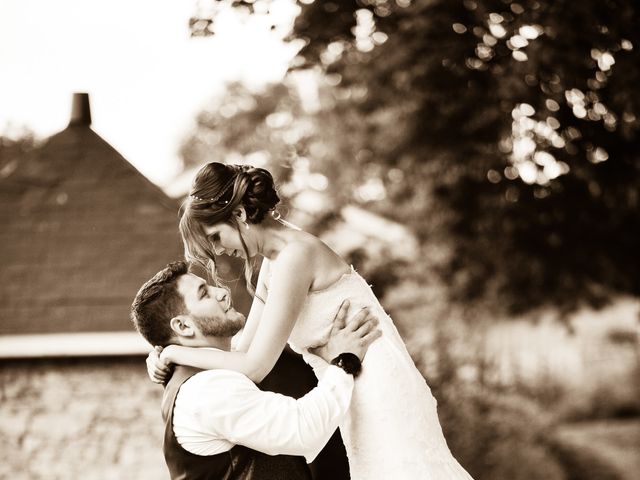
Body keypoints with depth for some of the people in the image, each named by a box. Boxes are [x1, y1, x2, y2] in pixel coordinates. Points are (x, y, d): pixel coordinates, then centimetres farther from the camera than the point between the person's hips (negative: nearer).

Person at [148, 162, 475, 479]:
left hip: (383, 398, -9)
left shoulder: (294, 257, -18)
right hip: (365, 403, 9)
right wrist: (169, 354, 4)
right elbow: (245, 347, 14)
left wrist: (178, 353, -7)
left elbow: (254, 367, -19)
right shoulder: (273, 262, 11)